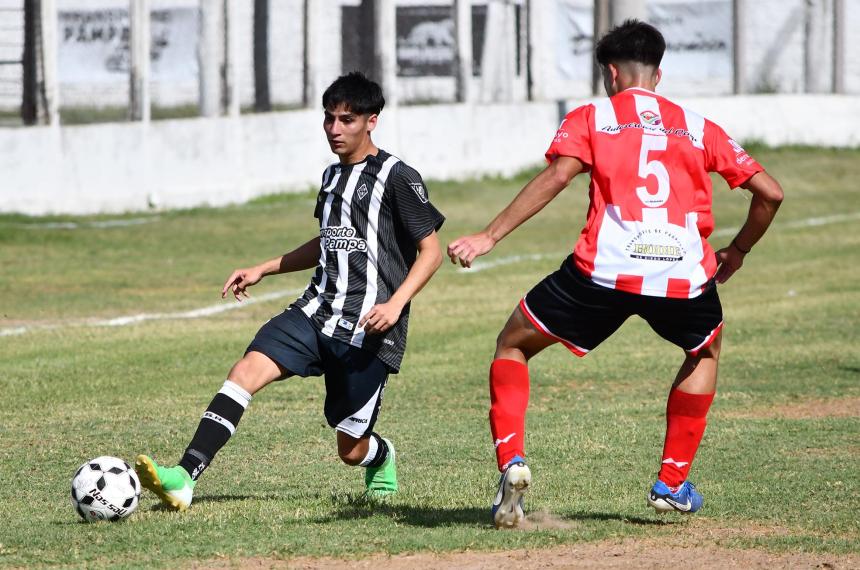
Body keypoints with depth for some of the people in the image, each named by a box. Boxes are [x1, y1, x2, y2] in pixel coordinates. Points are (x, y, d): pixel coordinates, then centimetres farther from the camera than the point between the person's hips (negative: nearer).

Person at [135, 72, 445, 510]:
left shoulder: (398, 178, -7)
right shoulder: (333, 176, 16)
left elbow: (431, 251, -8)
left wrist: (396, 304, -22)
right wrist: (263, 269, 24)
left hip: (369, 328, -6)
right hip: (317, 310, 6)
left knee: (351, 450, 1)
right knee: (247, 369, -20)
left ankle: (381, 458, 42)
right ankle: (184, 478, -31)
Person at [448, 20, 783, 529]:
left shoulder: (590, 118, 14)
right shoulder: (698, 128, 21)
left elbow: (556, 176, -5)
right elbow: (770, 193, 17)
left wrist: (489, 238, -6)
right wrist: (738, 251, 34)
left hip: (604, 271, -2)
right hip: (685, 275, 2)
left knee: (513, 346, 20)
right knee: (706, 351, 35)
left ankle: (512, 462, 0)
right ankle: (673, 483, 29)